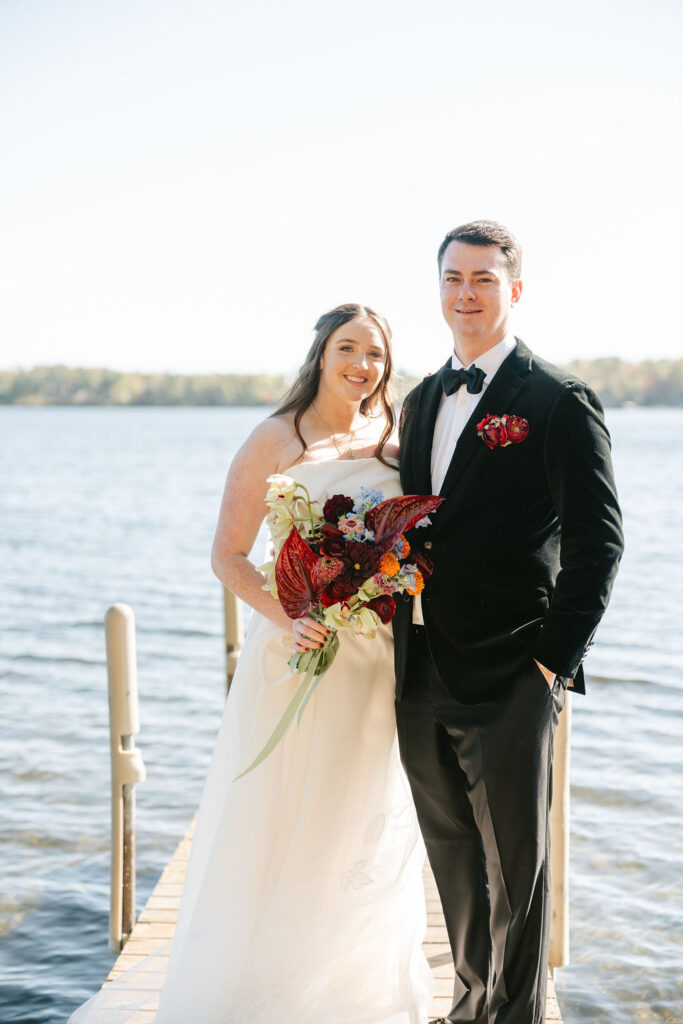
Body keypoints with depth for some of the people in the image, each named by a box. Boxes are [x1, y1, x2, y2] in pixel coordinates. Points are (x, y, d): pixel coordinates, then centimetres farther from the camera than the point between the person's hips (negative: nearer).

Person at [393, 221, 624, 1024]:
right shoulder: (420, 402, 13)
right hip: (423, 680, 7)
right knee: (454, 860, 19)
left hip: (510, 683, -6)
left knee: (516, 868, 7)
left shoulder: (559, 403, -8)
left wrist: (556, 660, -13)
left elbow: (597, 541, -10)